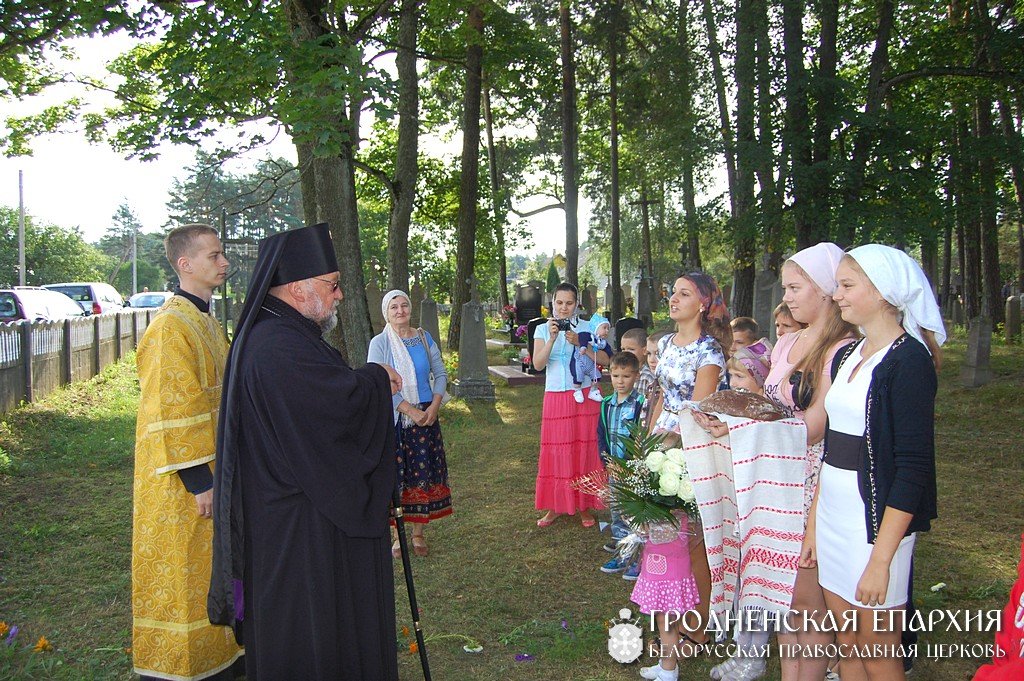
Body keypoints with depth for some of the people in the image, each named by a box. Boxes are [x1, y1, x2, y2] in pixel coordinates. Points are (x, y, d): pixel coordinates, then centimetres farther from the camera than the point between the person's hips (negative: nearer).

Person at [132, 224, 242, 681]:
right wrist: (199, 480, -22)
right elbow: (171, 411, -23)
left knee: (208, 569, 18)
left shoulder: (206, 323, 12)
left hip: (213, 468, 10)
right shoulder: (171, 326, -19)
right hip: (184, 481, -10)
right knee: (180, 570, 2)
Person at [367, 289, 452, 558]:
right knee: (395, 474, 0)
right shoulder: (379, 343, -5)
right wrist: (410, 411, -16)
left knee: (424, 473, 5)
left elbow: (440, 373, 9)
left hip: (426, 417, 3)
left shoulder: (425, 339, 7)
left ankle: (418, 533, 17)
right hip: (393, 418, -3)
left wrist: (434, 406, -6)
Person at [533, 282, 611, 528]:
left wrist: (579, 342, -18)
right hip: (555, 397, 1)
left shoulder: (587, 328, 2)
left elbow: (605, 359, -8)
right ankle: (555, 505, 13)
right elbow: (538, 364, -6)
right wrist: (552, 338, -18)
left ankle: (584, 505, 12)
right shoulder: (543, 330, 6)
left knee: (585, 449, 2)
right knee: (555, 450, 3)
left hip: (585, 396, -1)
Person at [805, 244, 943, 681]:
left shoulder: (908, 360, -14)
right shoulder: (847, 357, 10)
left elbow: (913, 466, -18)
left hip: (876, 517, -7)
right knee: (847, 644, 17)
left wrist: (881, 559, -20)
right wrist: (812, 526, 13)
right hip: (833, 513, 7)